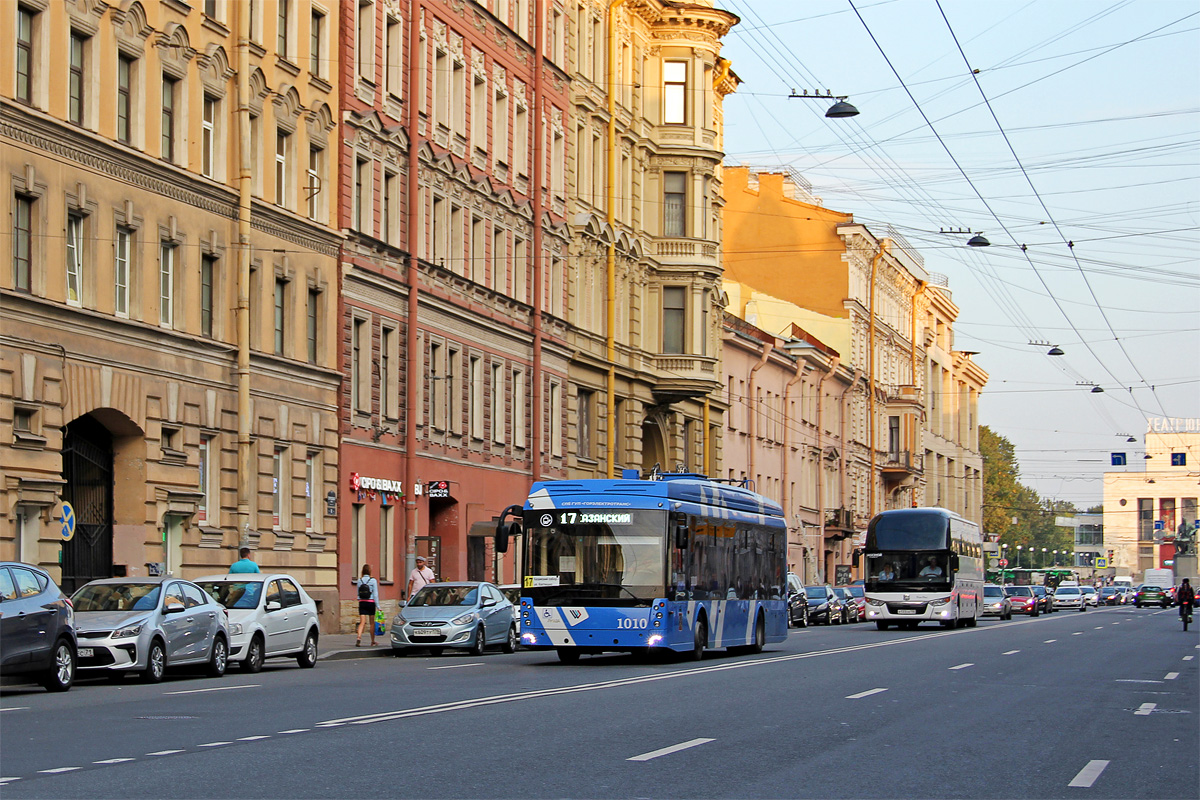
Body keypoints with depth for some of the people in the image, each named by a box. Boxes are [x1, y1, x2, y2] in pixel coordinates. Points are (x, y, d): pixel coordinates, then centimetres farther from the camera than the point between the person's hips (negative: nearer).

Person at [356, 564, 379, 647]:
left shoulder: (359, 580, 2)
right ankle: (373, 641, 20)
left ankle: (359, 638, -26)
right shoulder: (373, 581, -7)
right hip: (371, 602, -2)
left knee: (362, 622, -2)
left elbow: (358, 593, 8)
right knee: (372, 623, 10)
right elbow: (375, 594, -7)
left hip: (362, 602, 2)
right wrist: (378, 606, -3)